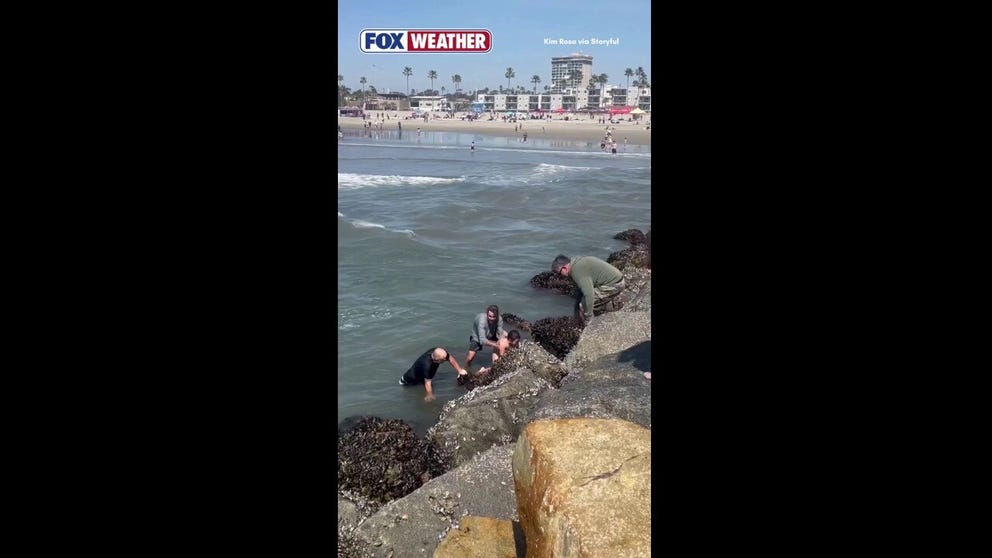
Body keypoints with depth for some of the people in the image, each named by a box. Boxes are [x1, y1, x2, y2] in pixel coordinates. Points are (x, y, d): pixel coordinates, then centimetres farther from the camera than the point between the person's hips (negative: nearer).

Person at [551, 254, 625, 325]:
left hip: (613, 285, -10)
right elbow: (582, 287, 21)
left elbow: (588, 295, -28)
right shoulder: (577, 263, 11)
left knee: (585, 303, -14)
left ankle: (613, 305, -3)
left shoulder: (577, 271, -21)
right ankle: (614, 299, 13)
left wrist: (587, 320, -19)